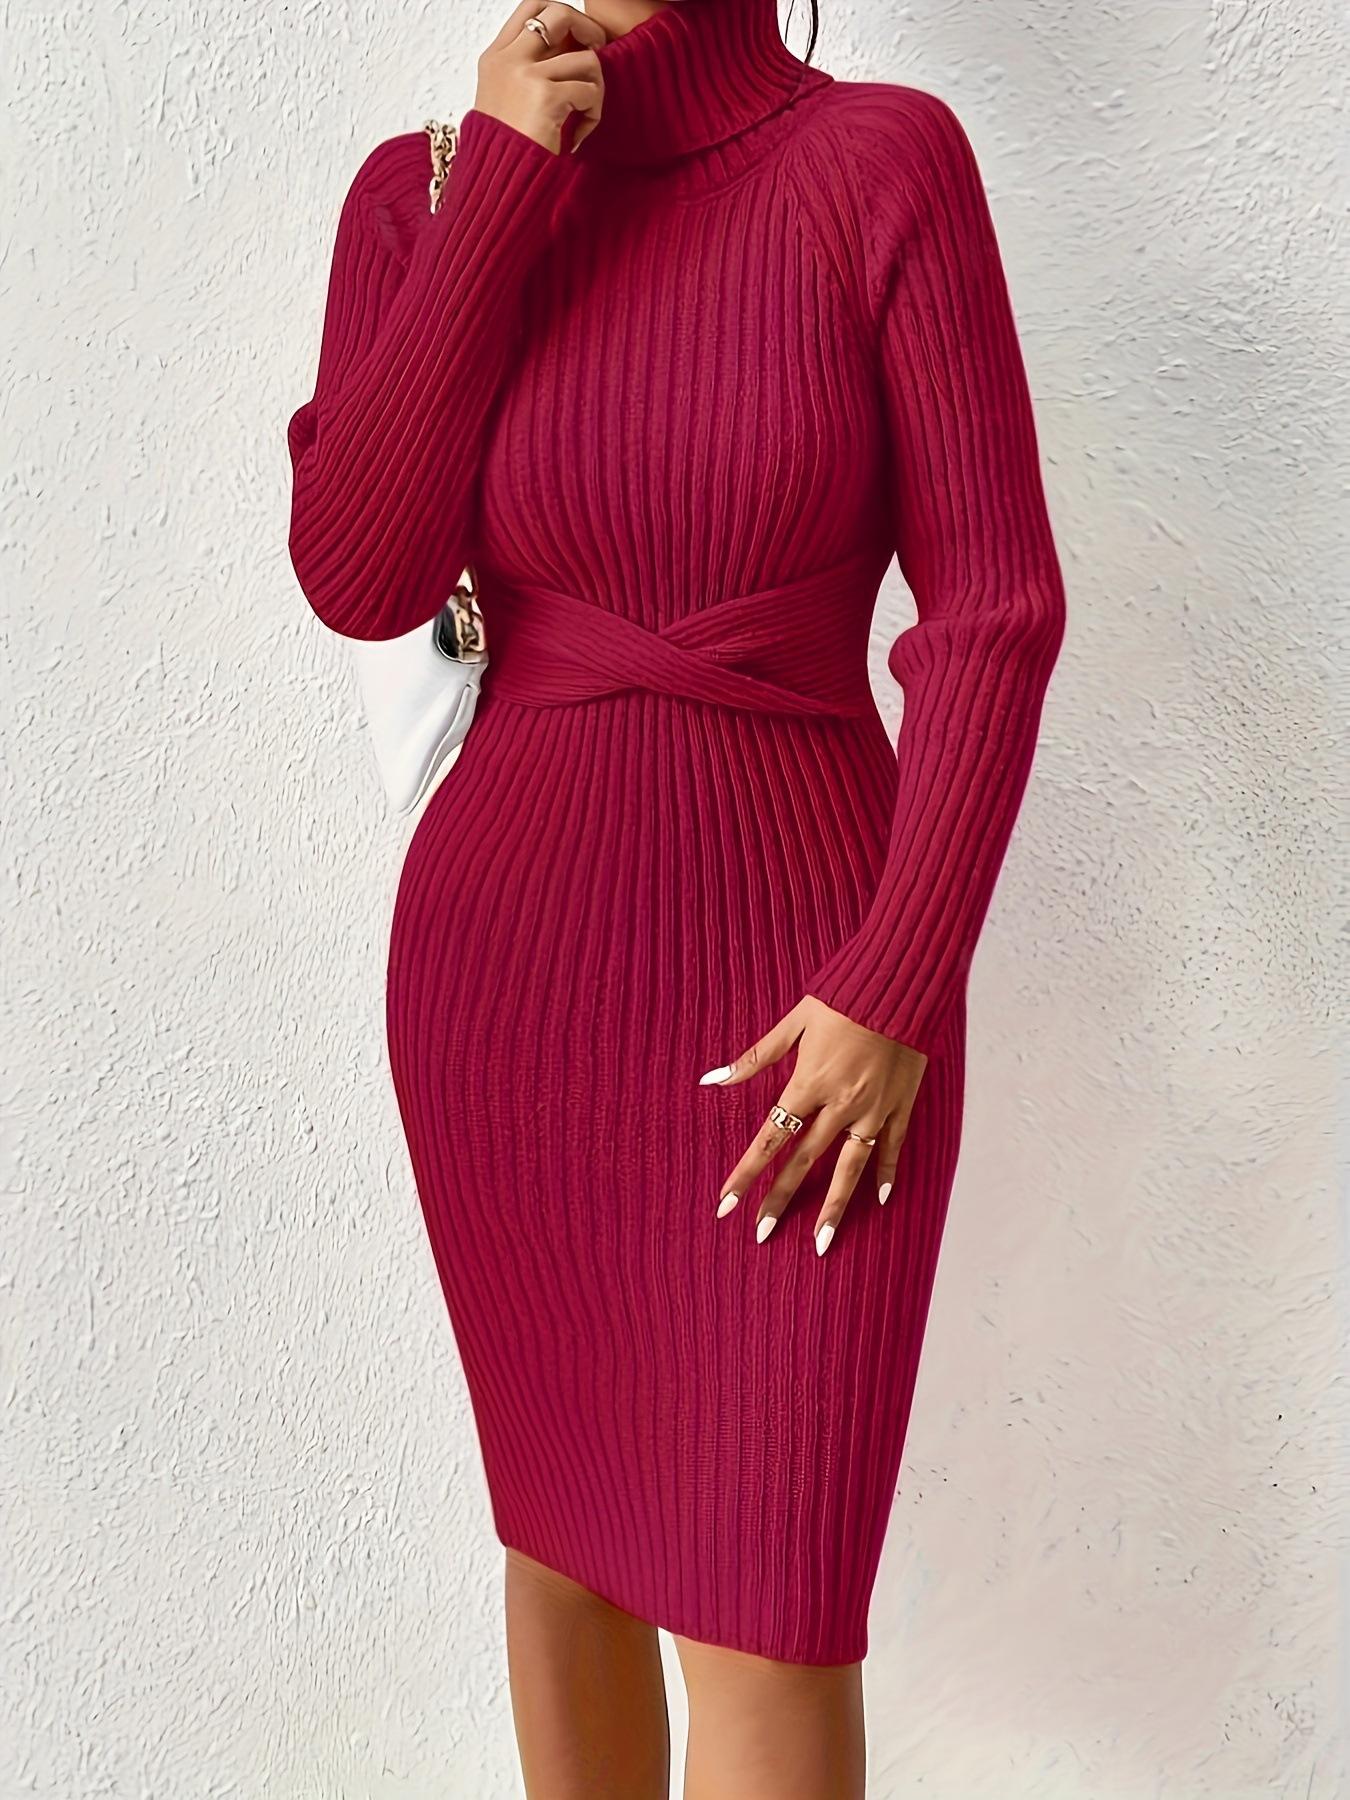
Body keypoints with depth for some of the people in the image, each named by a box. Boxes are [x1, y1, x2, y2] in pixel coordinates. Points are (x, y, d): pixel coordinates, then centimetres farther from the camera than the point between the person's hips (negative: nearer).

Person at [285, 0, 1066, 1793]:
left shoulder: (884, 159, -5)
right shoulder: (427, 189, 3)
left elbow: (994, 604, -7)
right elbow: (361, 576, -10)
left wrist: (901, 989, -15)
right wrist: (498, 190, -14)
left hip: (801, 976, -2)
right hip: (506, 954, 3)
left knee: (766, 1615, 0)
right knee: (566, 1527, 18)